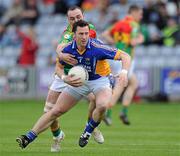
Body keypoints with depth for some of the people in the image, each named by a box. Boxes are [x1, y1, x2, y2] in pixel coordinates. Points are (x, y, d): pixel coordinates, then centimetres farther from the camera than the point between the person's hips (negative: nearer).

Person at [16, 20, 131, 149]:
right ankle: (29, 137, 5)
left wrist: (124, 72, -44)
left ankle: (87, 133, -7)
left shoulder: (97, 48, -29)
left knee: (102, 106, -35)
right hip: (79, 81, 3)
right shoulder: (68, 49, -17)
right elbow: (60, 67, 2)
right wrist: (64, 78, -19)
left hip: (99, 80, -3)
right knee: (56, 111, 0)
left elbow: (125, 56, -26)